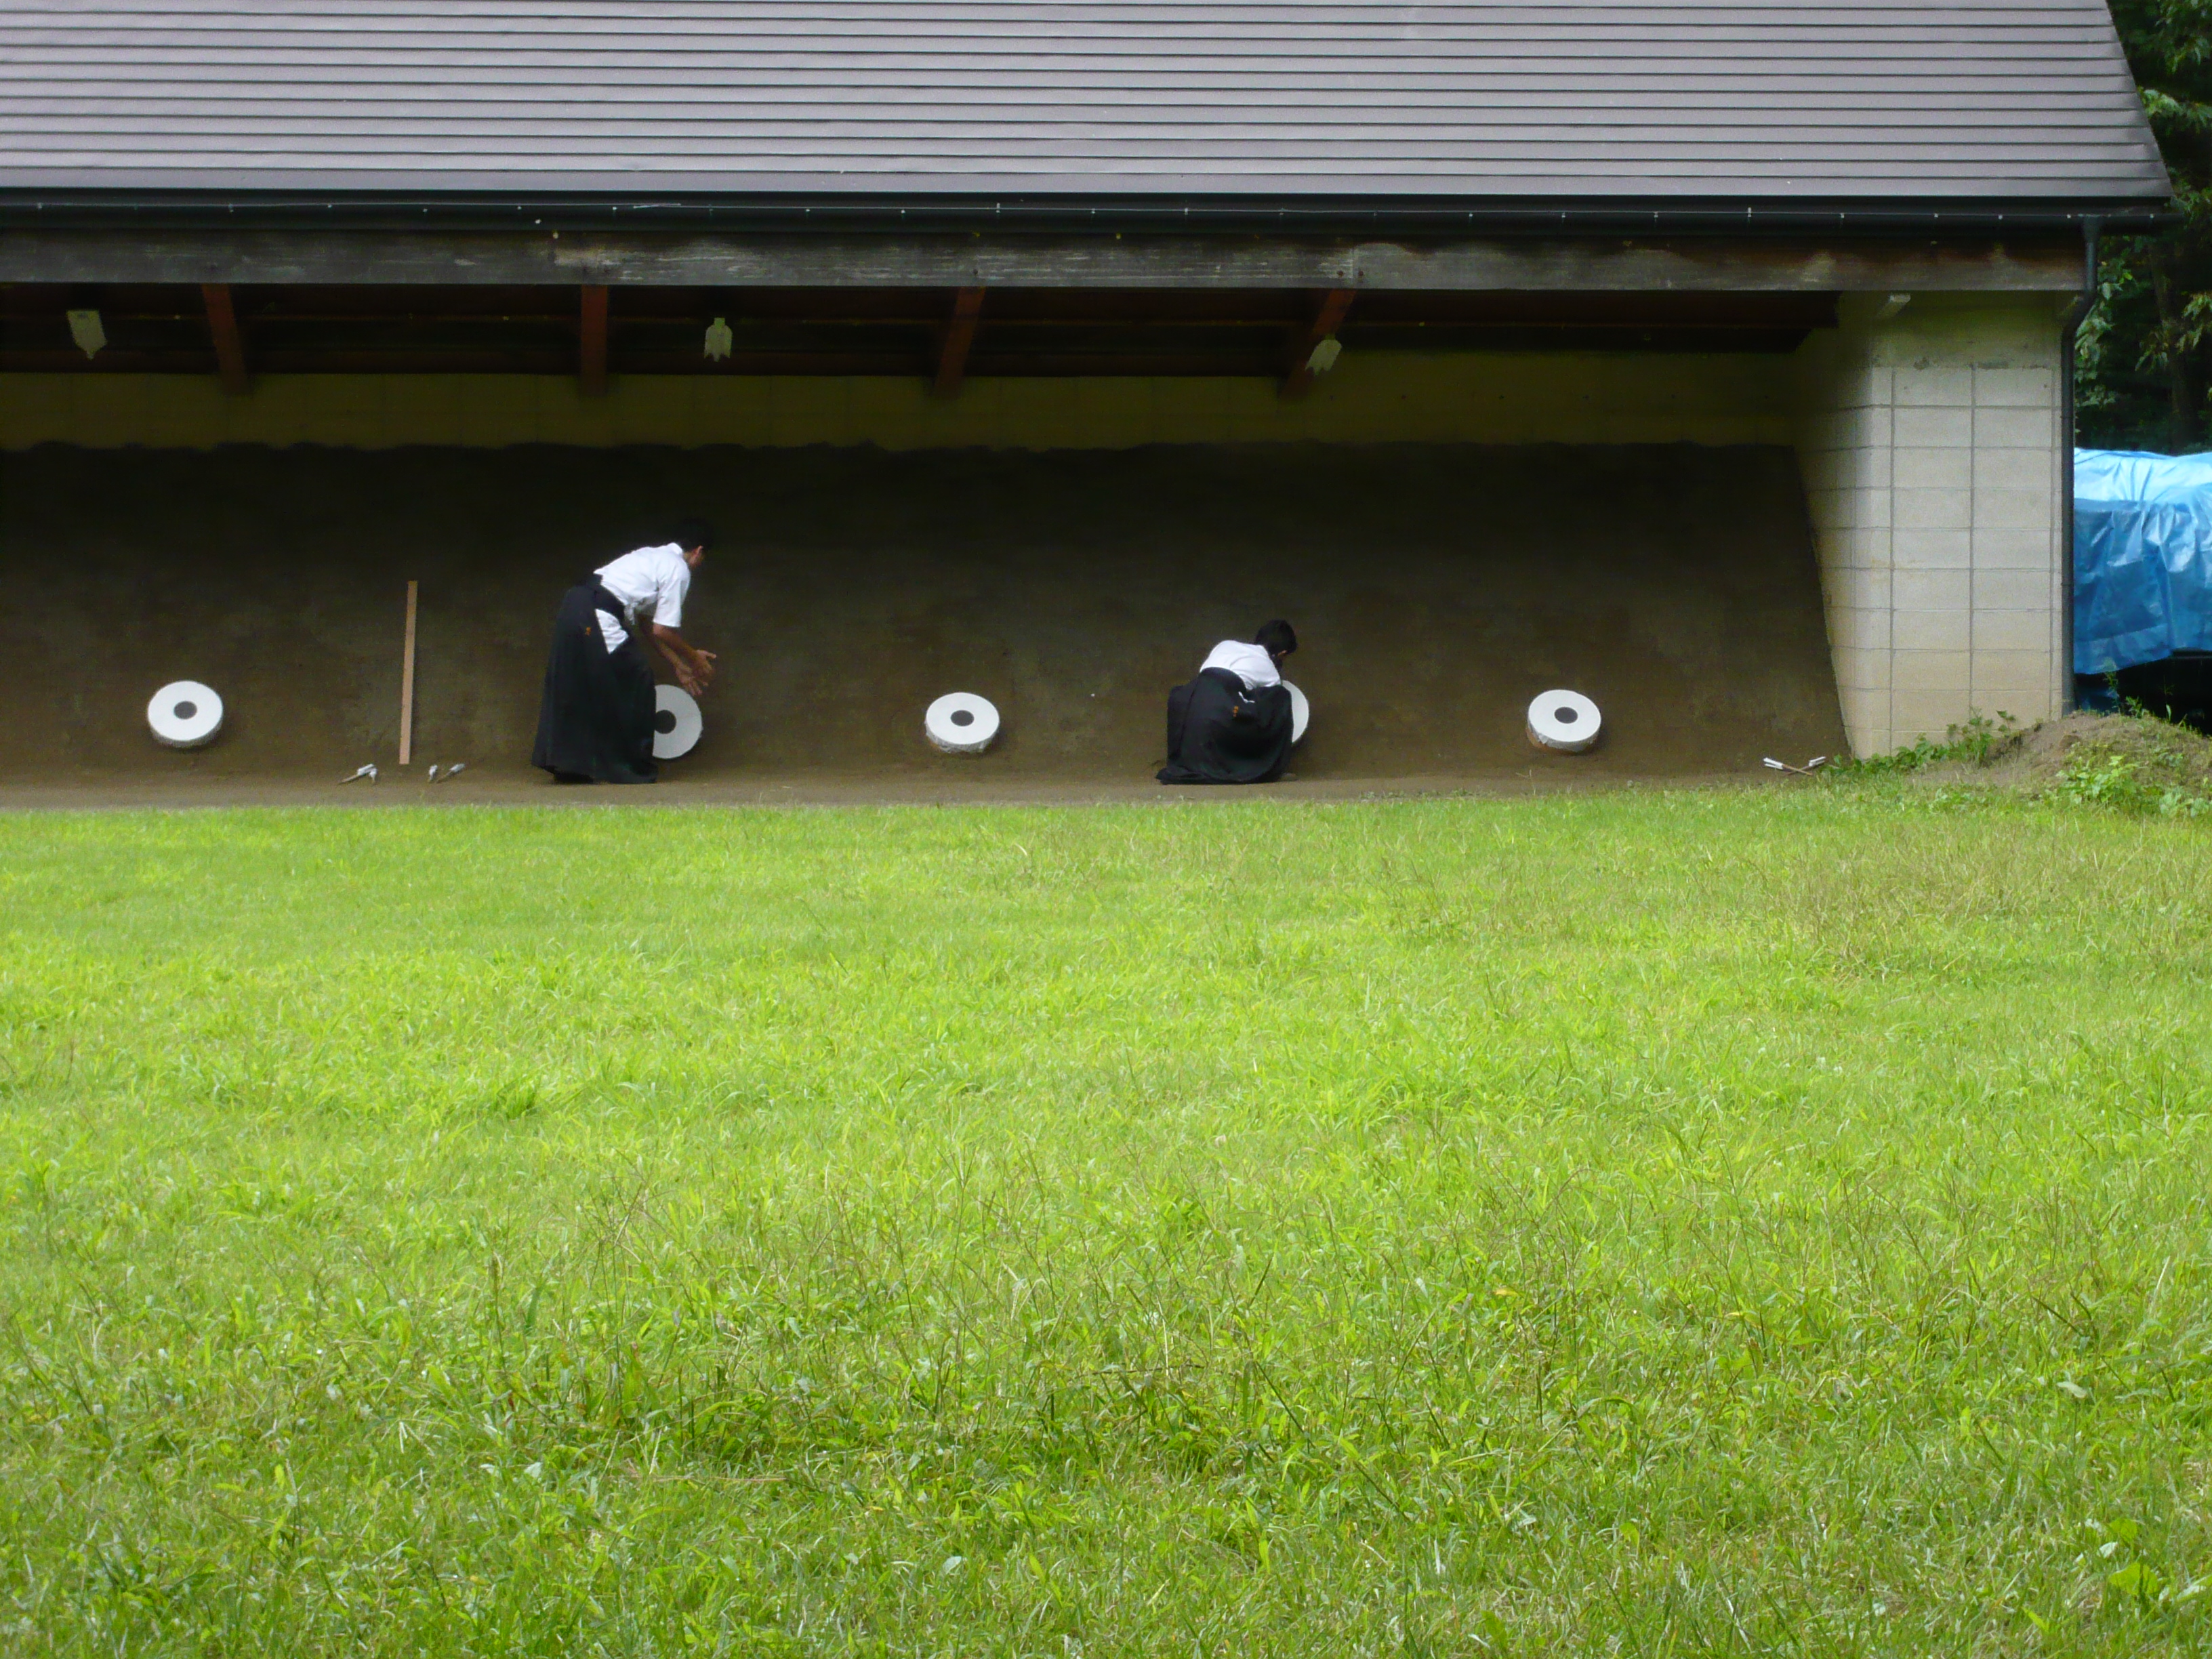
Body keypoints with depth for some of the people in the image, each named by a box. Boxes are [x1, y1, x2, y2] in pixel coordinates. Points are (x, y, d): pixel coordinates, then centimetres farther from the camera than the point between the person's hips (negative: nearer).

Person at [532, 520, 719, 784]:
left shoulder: (651, 556, 27)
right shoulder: (678, 569, 0)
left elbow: (646, 624, 31)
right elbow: (662, 630, -2)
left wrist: (678, 664, 35)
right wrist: (694, 658, 14)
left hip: (573, 603, 9)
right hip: (599, 617, -9)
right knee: (636, 682, 6)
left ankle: (566, 767, 23)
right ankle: (634, 769, 13)